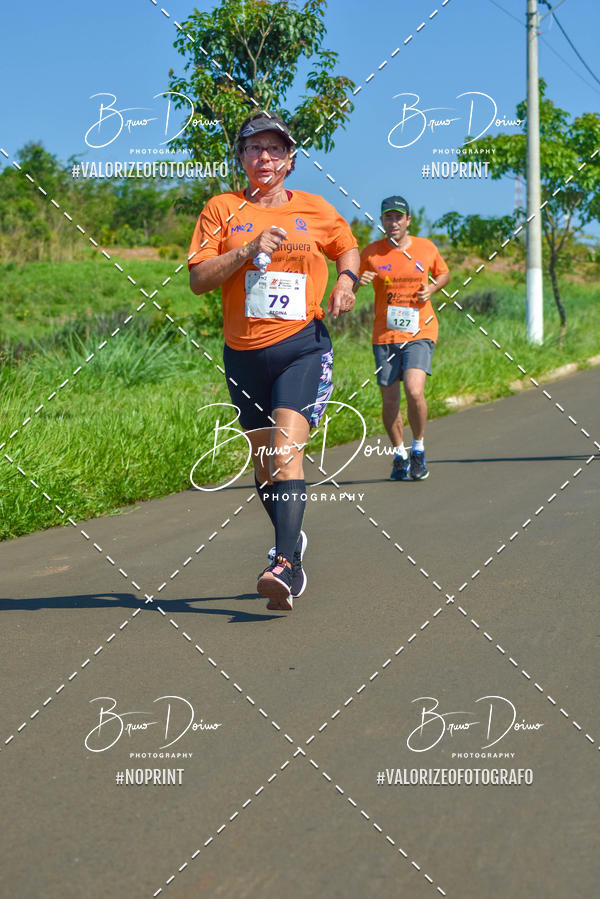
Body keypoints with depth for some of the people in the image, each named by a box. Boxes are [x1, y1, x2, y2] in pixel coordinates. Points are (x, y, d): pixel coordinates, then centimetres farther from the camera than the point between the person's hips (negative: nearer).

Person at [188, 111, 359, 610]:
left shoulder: (314, 209, 7)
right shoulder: (223, 208, 5)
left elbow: (348, 246, 26)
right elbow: (198, 279, -3)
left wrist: (346, 280, 5)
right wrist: (248, 250, -15)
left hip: (303, 347, -2)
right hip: (244, 352, 2)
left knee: (287, 444, -20)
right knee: (262, 456, 12)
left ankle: (287, 565, -28)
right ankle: (291, 538, 36)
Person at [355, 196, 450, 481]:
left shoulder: (426, 248, 4)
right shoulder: (371, 253, 1)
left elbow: (444, 273, 21)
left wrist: (432, 289, -1)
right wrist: (358, 281, -17)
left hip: (420, 332, -1)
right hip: (384, 336, 1)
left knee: (414, 391, -19)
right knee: (389, 401, 2)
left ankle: (419, 448, 3)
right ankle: (400, 455, 23)